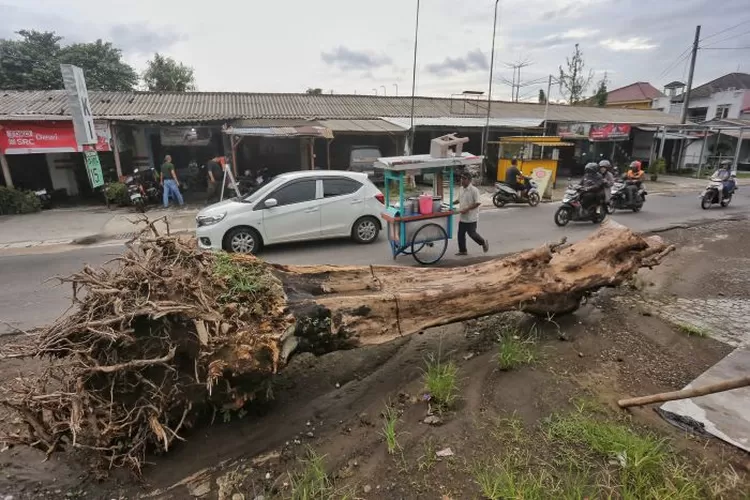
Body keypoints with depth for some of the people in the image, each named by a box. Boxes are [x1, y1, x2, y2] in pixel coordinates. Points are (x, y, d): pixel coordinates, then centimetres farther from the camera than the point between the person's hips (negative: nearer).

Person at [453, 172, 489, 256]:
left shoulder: (474, 190, -16)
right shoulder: (461, 189, 8)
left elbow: (477, 203, -19)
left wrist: (467, 209, -24)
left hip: (471, 217, -7)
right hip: (462, 217, 7)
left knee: (471, 233, 1)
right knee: (460, 234, 8)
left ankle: (483, 242, 26)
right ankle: (462, 250, 19)